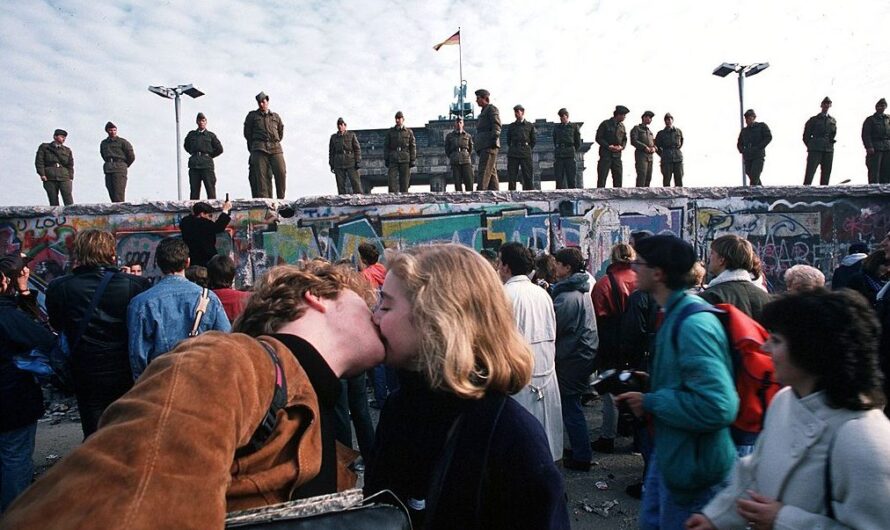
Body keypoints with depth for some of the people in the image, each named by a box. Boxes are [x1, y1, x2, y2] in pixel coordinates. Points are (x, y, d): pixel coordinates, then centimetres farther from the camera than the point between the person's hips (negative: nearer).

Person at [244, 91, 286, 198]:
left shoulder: (276, 116, 21)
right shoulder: (252, 115, 16)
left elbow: (281, 133, 26)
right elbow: (247, 133, 16)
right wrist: (254, 146, 15)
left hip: (275, 149, 2)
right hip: (259, 149, -2)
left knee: (281, 173, -12)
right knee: (261, 175, -11)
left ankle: (281, 199, -4)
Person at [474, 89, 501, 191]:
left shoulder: (492, 108, 3)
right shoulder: (483, 112, 29)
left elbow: (497, 126, -10)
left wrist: (494, 139, -21)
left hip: (489, 145, -9)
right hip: (483, 146, 9)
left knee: (484, 172, -20)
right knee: (492, 172, 3)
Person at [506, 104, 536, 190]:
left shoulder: (530, 125, 10)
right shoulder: (511, 126, 14)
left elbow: (534, 140, 12)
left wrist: (528, 149, 9)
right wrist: (513, 149, 13)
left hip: (526, 155, -1)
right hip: (513, 154, 1)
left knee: (528, 178, -5)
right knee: (511, 178, -4)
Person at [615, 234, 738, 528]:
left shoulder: (694, 324, -26)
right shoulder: (675, 314, 6)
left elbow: (717, 406, -32)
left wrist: (651, 402, -22)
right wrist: (650, 386, 6)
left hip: (692, 463, -9)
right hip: (669, 451, 9)